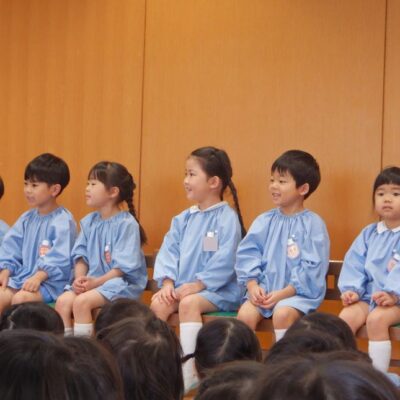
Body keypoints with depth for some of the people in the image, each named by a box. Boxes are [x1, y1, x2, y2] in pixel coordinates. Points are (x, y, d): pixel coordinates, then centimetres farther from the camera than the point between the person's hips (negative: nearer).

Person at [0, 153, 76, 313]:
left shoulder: (63, 221, -10)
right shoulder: (27, 219, 14)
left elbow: (59, 258, -19)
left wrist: (38, 277, -27)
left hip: (50, 282, -7)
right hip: (22, 276, 7)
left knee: (20, 298, -30)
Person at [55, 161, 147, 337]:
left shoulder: (127, 223, -11)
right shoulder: (89, 222, 11)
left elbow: (124, 266, -15)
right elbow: (81, 256, 11)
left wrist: (96, 282, -20)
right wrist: (80, 278, -9)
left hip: (121, 282, -7)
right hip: (92, 281, 7)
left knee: (81, 301, -28)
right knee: (62, 301, -18)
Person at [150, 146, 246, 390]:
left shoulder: (227, 218, -9)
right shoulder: (184, 219, 13)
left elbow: (224, 262, -18)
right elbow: (169, 252, 7)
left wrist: (197, 285, -21)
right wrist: (168, 283, -9)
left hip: (217, 290, -7)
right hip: (182, 287, 7)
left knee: (189, 304, -33)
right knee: (158, 304, -20)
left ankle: (189, 372, -30)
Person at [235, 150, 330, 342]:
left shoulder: (312, 224, -3)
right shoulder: (264, 221, 11)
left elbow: (312, 268, -9)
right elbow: (247, 254, 7)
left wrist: (282, 294, -15)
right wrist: (252, 285, -10)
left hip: (298, 292, -4)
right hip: (264, 289, 4)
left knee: (282, 313, -33)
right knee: (245, 313, -23)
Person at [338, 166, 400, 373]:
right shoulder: (368, 234, 13)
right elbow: (354, 264, 8)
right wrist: (352, 289, -8)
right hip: (369, 295, 5)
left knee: (376, 318, -32)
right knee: (346, 316, -23)